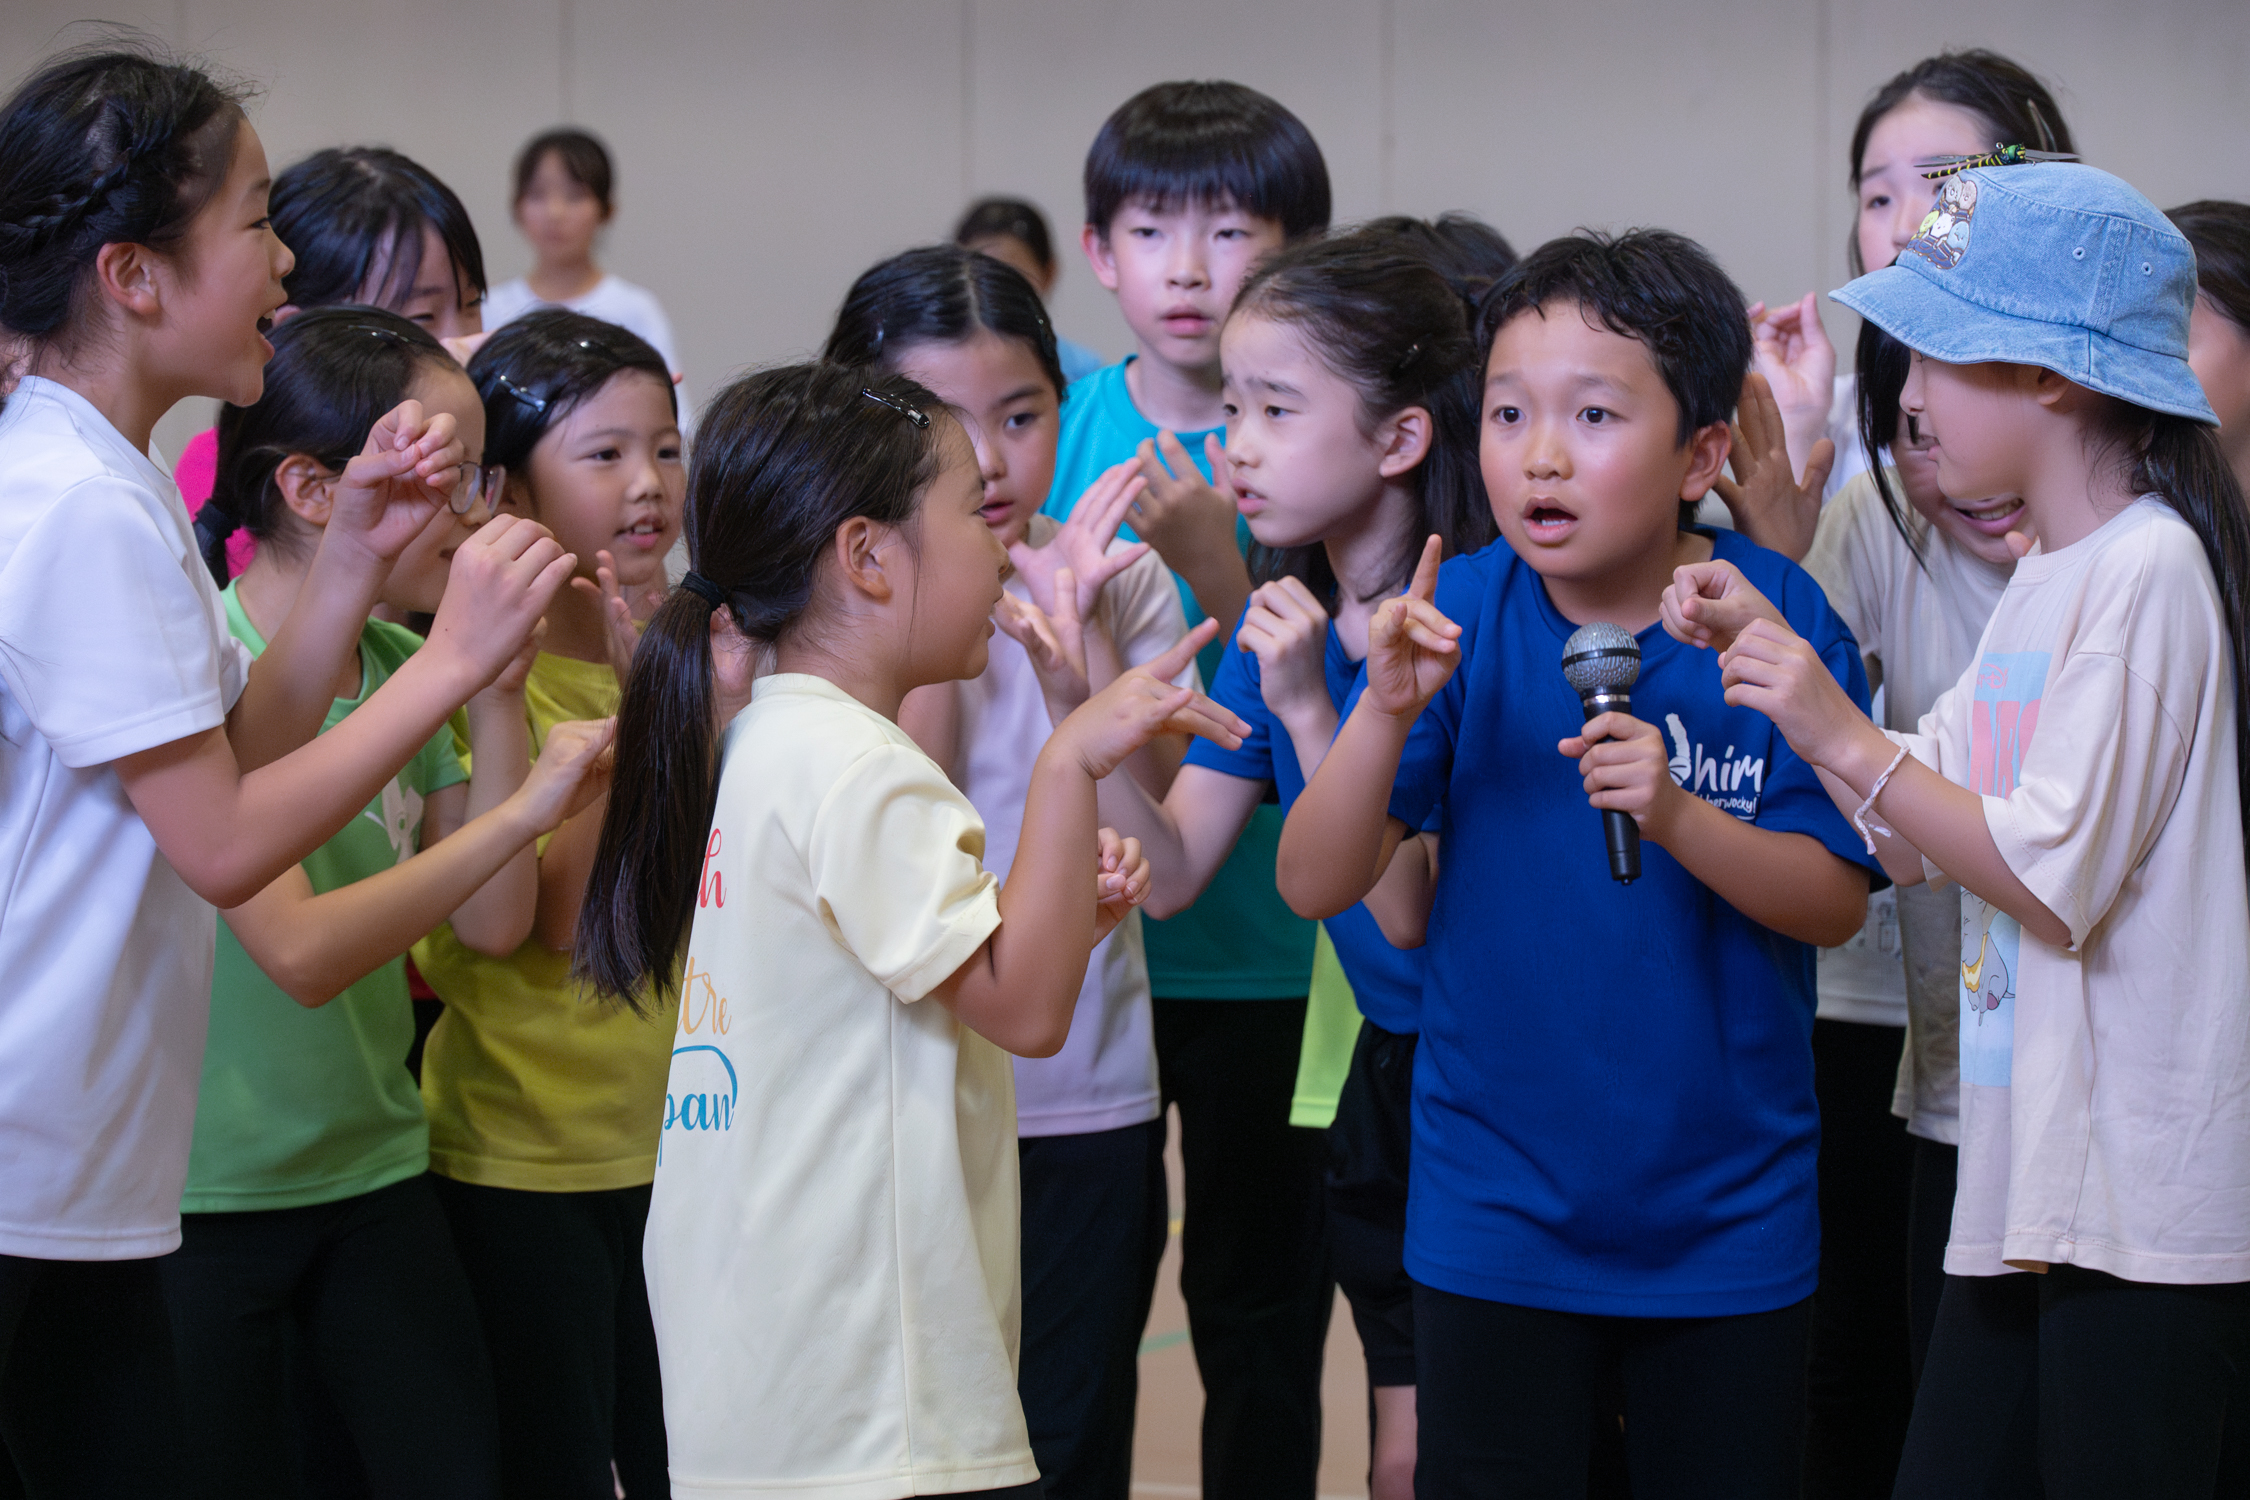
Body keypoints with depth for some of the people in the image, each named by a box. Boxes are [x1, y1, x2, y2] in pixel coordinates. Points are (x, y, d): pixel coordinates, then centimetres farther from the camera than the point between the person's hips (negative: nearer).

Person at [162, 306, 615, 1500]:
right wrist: (523, 808, -27)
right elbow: (299, 950, -26)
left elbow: (495, 925, 1)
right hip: (208, 1201, -7)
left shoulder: (406, 667, 5)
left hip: (375, 1172, 7)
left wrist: (499, 689, -5)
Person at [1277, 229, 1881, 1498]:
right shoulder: (1462, 619, -7)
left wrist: (1677, 815, -26)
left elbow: (1835, 903, -10)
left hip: (1728, 1230, 0)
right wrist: (1386, 711, -26)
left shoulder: (1775, 619, -9)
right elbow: (1316, 885, -10)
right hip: (1499, 1224, 0)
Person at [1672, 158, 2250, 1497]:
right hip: (2031, 1178, 9)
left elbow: (2058, 875, -20)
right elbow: (1913, 837, 16)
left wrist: (1845, 738, -16)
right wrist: (1766, 650, 10)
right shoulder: (2045, 578, 15)